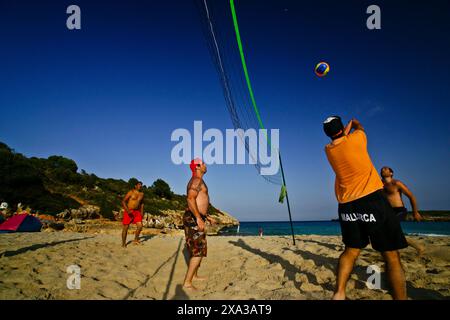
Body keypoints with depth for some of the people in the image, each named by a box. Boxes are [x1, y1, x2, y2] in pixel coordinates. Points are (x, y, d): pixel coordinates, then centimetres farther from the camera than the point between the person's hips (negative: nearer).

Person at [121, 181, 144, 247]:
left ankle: (136, 240, 8)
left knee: (140, 225, -11)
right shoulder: (131, 192, -8)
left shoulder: (142, 194, 8)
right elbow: (123, 201, -11)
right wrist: (127, 210, -24)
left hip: (137, 212, 5)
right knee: (126, 227, 0)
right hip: (129, 211, -5)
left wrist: (142, 212, 9)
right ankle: (123, 243, 11)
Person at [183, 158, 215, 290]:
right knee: (198, 251, -10)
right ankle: (187, 283, -8)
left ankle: (194, 275, 34)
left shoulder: (198, 182, 21)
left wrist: (207, 216, 28)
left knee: (198, 249, 20)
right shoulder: (197, 180, -12)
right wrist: (199, 218, -29)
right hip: (193, 219, -11)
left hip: (196, 218, 11)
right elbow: (190, 199, -26)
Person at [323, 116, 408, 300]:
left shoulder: (328, 149, 6)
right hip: (372, 200, -5)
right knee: (391, 256, 1)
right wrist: (355, 123, 40)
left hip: (347, 206, 5)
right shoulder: (355, 138, -5)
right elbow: (359, 128, 19)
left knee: (351, 251, 15)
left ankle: (339, 293, 7)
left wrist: (348, 127, 44)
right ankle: (400, 298, 2)